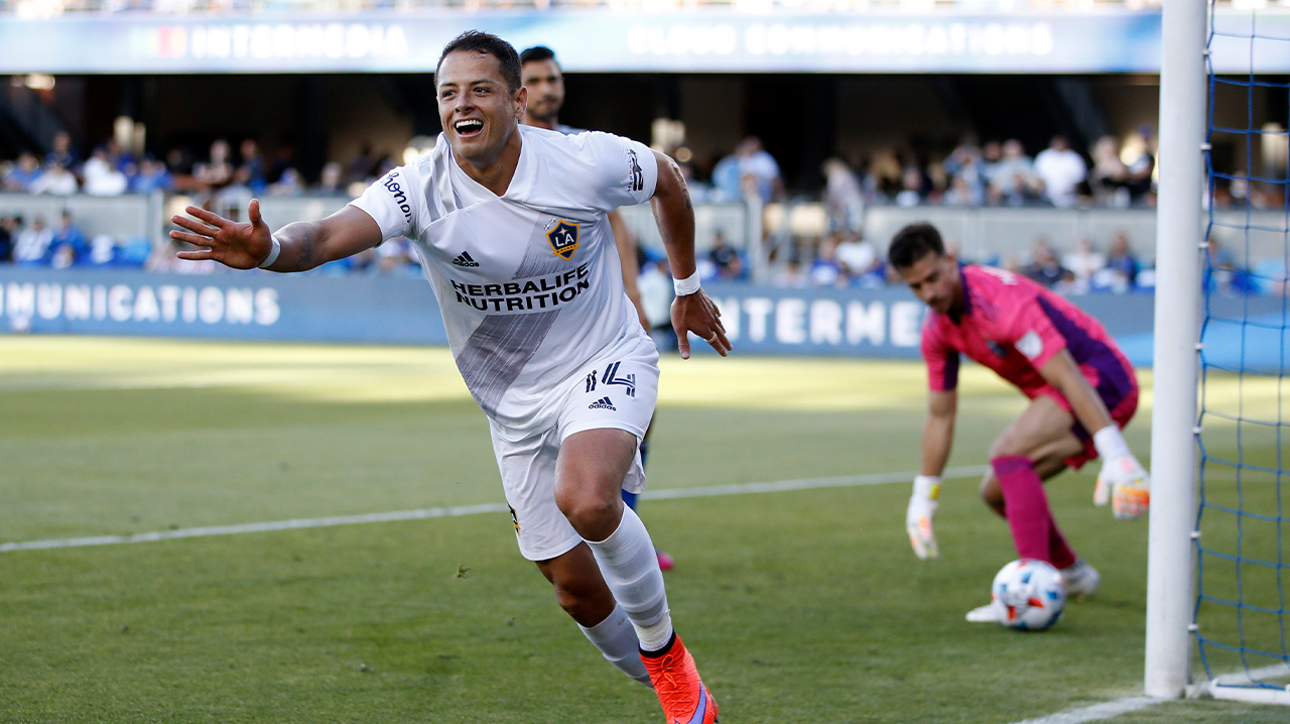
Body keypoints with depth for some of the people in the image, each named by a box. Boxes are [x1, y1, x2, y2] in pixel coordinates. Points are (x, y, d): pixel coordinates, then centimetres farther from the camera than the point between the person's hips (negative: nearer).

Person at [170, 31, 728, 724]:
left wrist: (687, 288, 14)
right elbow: (330, 234, -37)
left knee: (585, 500, -34)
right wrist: (269, 249, -59)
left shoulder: (586, 163, -19)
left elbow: (668, 180, 3)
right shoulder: (419, 188, -19)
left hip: (606, 363, -3)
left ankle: (662, 644, -7)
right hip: (512, 402, 3)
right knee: (578, 592, 6)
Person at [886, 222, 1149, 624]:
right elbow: (940, 415, 11)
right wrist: (922, 499, 12)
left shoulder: (1002, 301, -27)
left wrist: (1115, 454, -38)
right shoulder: (937, 331, 0)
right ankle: (1073, 574, 36)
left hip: (1101, 382, -9)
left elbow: (1067, 378, -32)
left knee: (1008, 454, -27)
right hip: (1056, 394, 9)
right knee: (996, 492, 12)